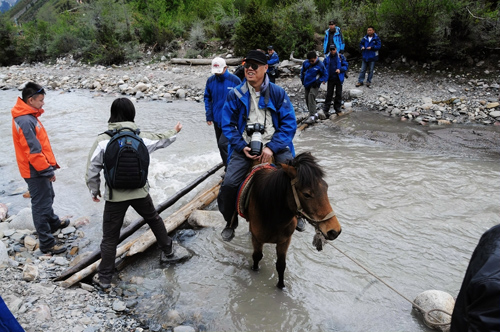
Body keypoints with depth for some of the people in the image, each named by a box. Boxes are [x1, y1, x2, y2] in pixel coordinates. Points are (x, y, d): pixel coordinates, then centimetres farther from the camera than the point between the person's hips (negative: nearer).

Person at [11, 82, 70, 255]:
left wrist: (49, 164, 18)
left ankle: (53, 223, 48)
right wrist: (47, 170, -19)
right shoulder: (25, 121, -23)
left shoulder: (29, 116, 9)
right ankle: (46, 243, 8)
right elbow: (33, 150, -25)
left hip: (39, 169, 10)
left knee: (48, 198, 27)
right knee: (41, 205, -2)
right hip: (35, 171, -10)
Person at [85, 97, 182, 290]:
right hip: (140, 192, 2)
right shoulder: (140, 137, -5)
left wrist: (94, 190, 11)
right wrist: (174, 132, 37)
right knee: (154, 219, 28)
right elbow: (161, 140, 16)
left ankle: (104, 278, 19)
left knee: (110, 238, 10)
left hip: (115, 196, -2)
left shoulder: (102, 140, -11)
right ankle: (167, 250, 44)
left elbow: (92, 170, -6)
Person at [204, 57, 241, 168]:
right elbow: (207, 98, 10)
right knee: (221, 145, 14)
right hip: (217, 119, 5)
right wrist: (209, 116, 2)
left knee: (223, 143, -17)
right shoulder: (210, 81, 0)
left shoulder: (234, 80, -11)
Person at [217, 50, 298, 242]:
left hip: (274, 144, 0)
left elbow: (289, 123, -4)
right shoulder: (236, 94, 0)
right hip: (245, 147, 1)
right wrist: (242, 147, -10)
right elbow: (228, 125, 5)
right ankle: (230, 222, 18)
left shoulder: (277, 92, -1)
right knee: (229, 185, -13)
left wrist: (272, 147, -16)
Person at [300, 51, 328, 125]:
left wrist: (318, 81, -17)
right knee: (307, 99, 10)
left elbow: (325, 76, -6)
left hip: (314, 85, -6)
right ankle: (315, 114, 28)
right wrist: (302, 79, 8)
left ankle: (312, 117, -25)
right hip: (307, 85, 6)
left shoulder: (320, 65, -14)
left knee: (311, 97, -22)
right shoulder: (305, 63, -1)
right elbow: (302, 71, 18)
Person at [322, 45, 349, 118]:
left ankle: (337, 109, 20)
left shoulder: (341, 57, -1)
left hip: (339, 79, 0)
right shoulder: (327, 58, 2)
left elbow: (346, 65, -1)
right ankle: (326, 110, 4)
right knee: (329, 94, 0)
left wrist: (340, 69, -20)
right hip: (330, 79, 0)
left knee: (338, 94, 8)